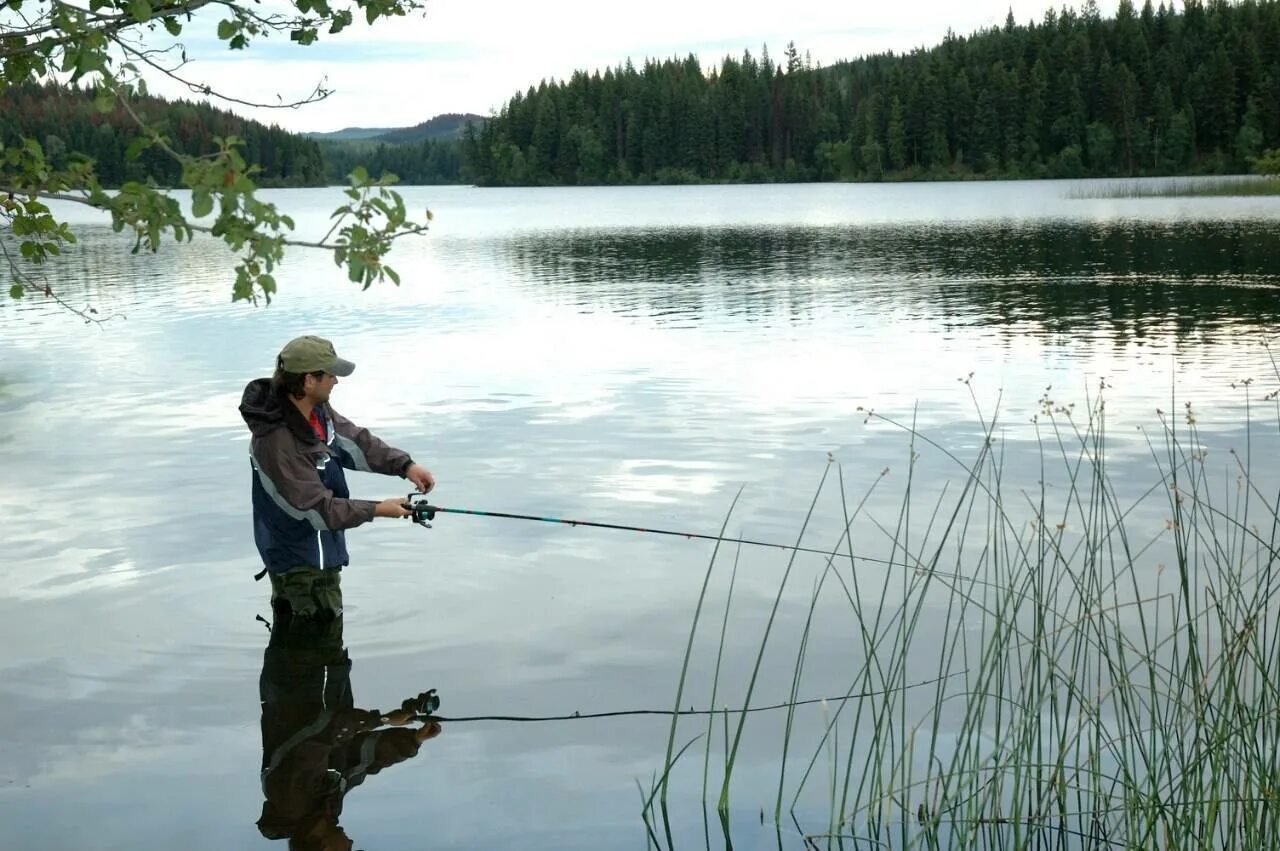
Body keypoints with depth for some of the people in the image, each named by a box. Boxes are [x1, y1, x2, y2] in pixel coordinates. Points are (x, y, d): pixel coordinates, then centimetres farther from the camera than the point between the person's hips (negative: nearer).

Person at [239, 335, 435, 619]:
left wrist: (404, 465, -9)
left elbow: (353, 441, 5)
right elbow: (317, 511, -28)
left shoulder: (317, 409, -5)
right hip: (303, 564, -10)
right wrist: (377, 509, -21)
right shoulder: (278, 443, -32)